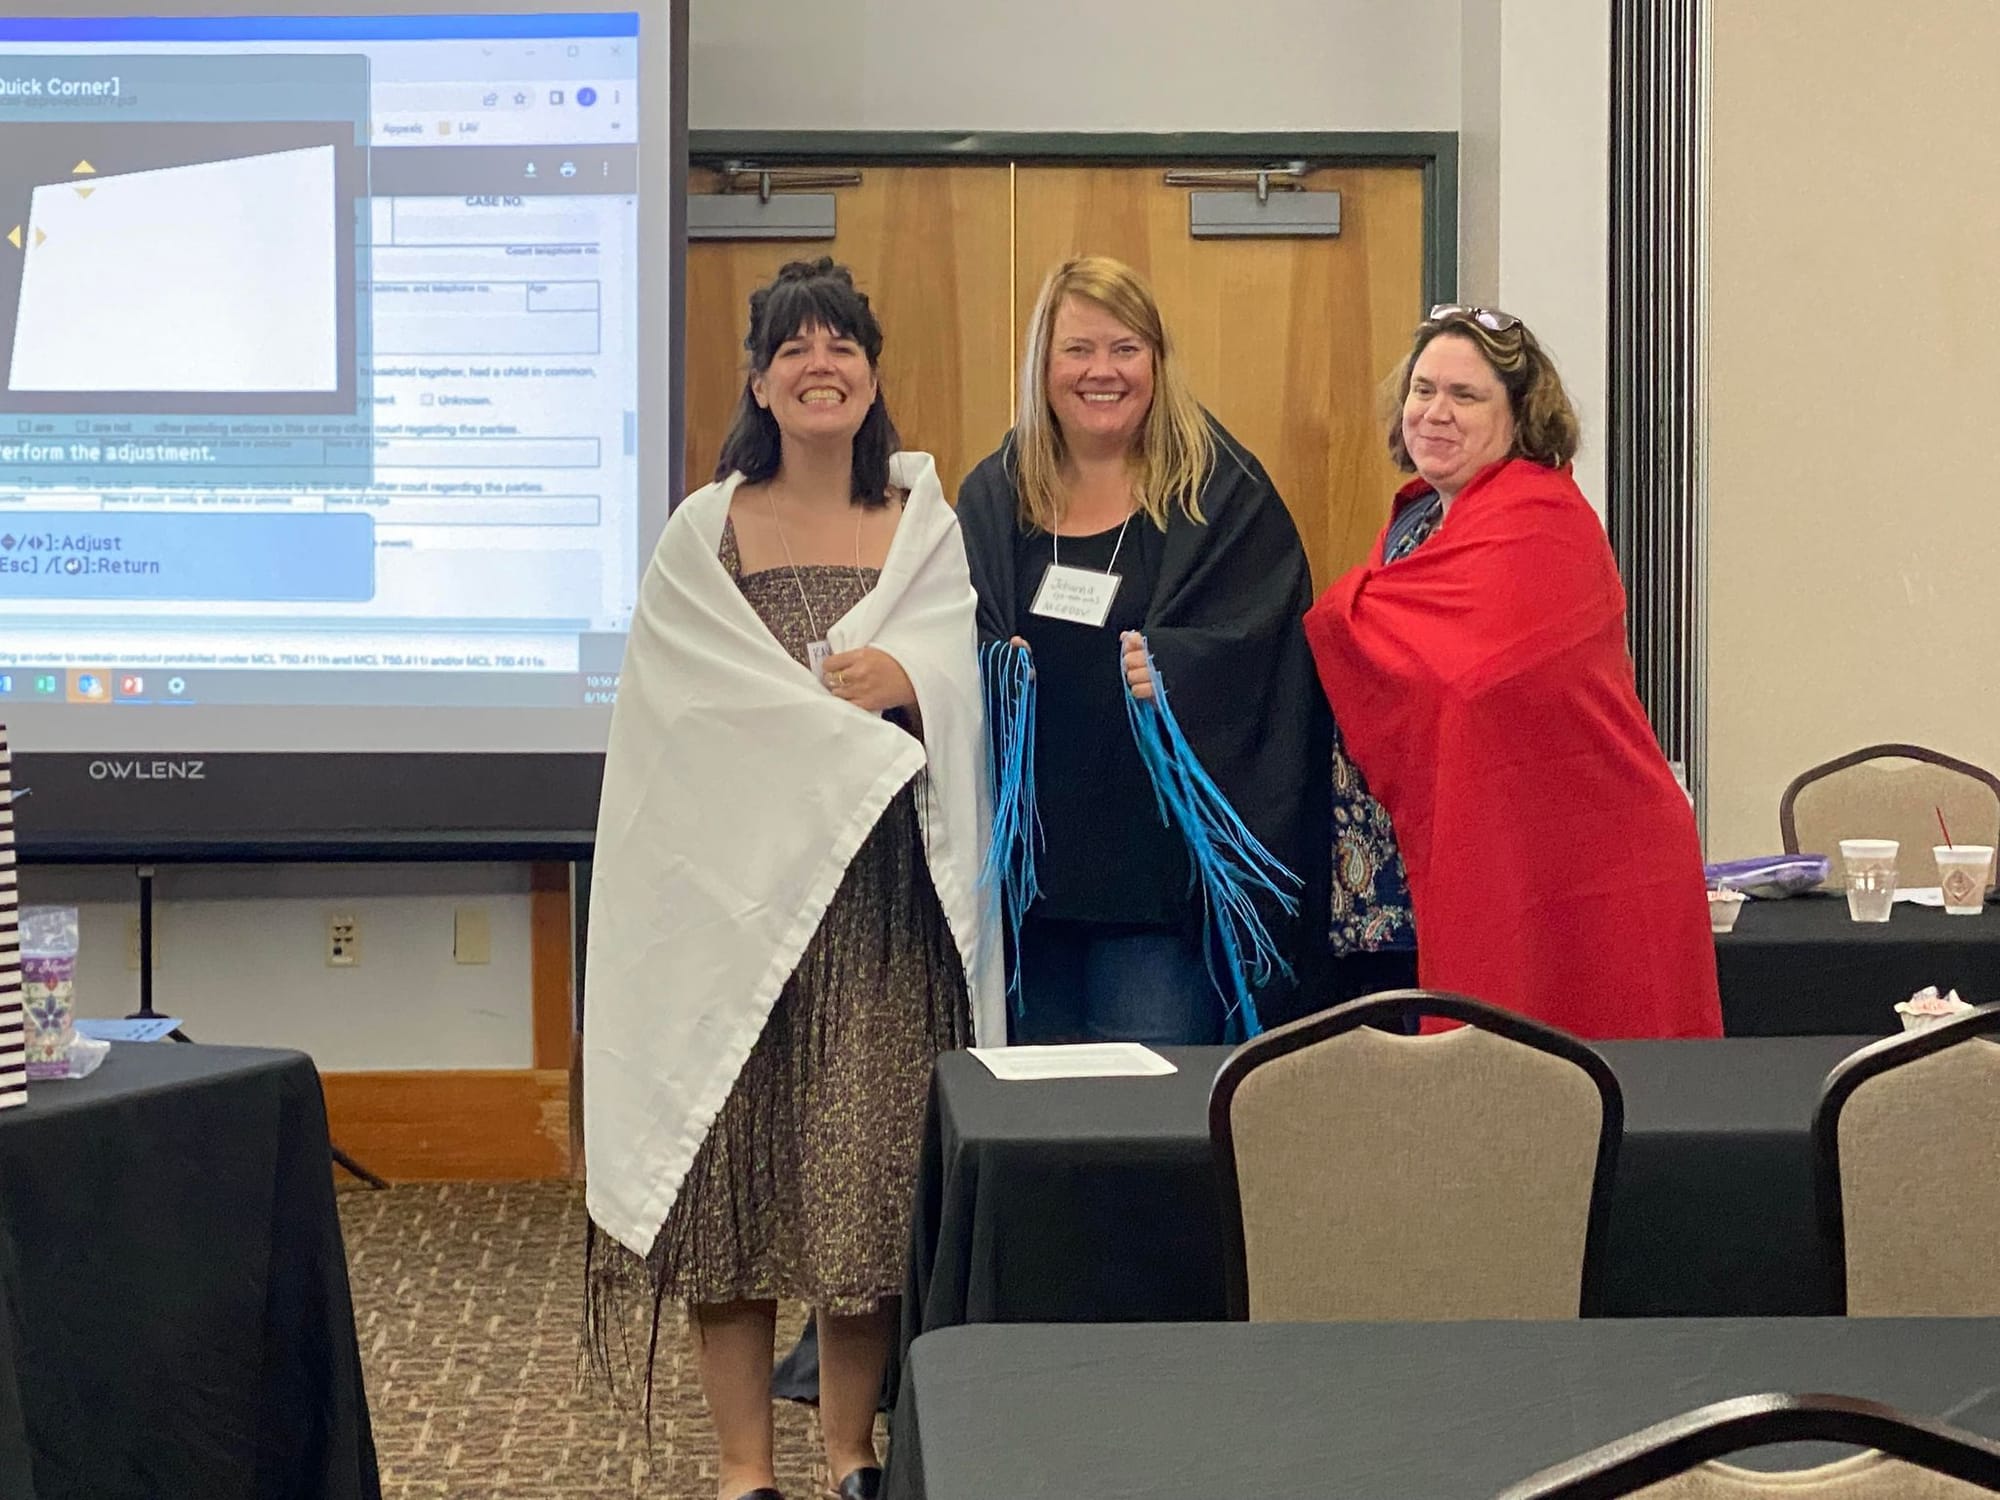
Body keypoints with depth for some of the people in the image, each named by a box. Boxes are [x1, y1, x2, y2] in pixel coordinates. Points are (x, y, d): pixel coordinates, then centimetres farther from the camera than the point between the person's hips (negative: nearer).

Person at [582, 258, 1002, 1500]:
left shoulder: (929, 530, 11)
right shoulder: (703, 534, 6)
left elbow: (960, 687, -2)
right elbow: (698, 712, -3)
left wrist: (905, 681, -23)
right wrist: (860, 727, -9)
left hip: (884, 889, 1)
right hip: (736, 878, -1)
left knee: (869, 1164, 1)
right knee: (737, 1162, -1)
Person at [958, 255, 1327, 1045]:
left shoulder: (1222, 492, 2)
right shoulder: (993, 496, 13)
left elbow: (1254, 649, -5)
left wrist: (1169, 668, -23)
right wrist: (989, 673, -7)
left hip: (1161, 853, -4)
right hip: (1027, 853, 4)